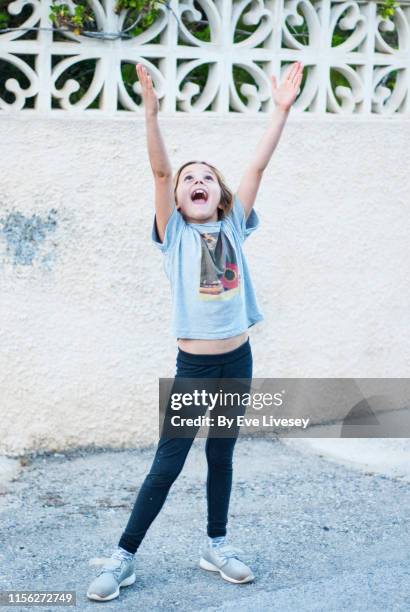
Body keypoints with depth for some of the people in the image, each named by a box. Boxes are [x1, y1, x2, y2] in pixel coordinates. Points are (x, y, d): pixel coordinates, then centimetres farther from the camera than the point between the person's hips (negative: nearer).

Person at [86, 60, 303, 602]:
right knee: (167, 465, 0)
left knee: (221, 459, 15)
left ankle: (216, 547, 30)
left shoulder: (233, 228, 4)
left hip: (237, 359, 3)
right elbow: (160, 171, -15)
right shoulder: (175, 234, -3)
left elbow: (257, 167, -3)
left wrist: (281, 110, -9)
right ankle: (123, 557, 10)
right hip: (193, 364, -3)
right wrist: (151, 112, -26)